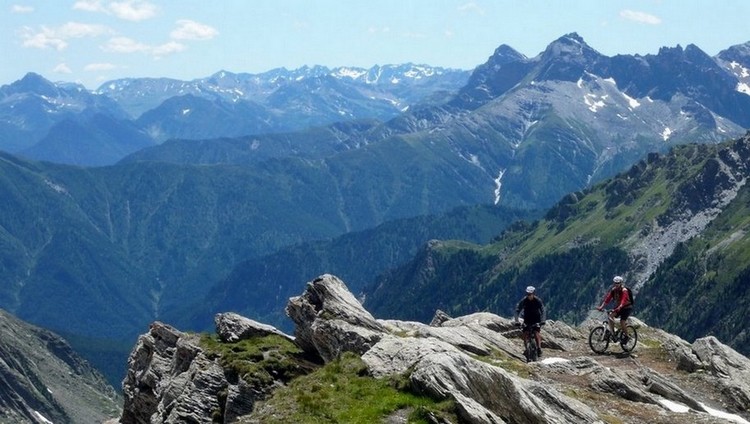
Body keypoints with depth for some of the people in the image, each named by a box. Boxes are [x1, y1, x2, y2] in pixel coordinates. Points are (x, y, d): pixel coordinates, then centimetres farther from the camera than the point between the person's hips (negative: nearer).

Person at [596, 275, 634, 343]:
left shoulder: (624, 291, -25)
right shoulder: (613, 290, -7)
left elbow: (623, 302, -39)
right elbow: (607, 298, -15)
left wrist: (618, 309, -56)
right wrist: (601, 306, -29)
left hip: (627, 308, -6)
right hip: (618, 307, 6)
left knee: (622, 321, -22)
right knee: (610, 315, -21)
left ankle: (626, 336, 0)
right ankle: (612, 332, -15)